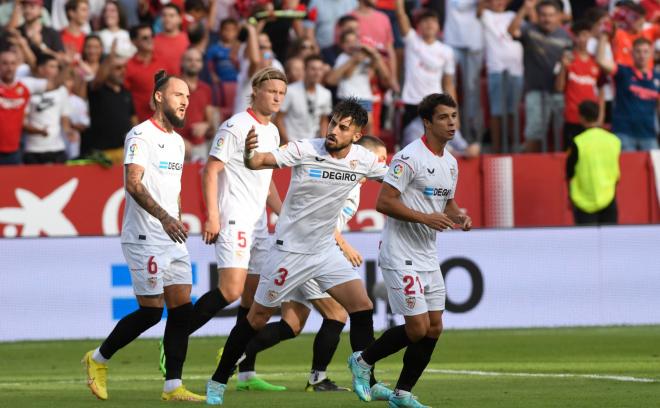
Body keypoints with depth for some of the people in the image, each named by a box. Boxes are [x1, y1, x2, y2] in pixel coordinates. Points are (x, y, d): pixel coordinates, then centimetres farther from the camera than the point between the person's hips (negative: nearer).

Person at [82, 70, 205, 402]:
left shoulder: (177, 141, 18)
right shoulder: (141, 136, -10)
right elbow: (134, 184, -22)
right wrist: (164, 217, -31)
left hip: (173, 239, 8)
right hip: (144, 238, -8)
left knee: (182, 309, 0)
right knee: (151, 312, -8)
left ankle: (173, 386, 2)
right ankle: (98, 359, 12)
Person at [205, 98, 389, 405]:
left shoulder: (362, 159, -5)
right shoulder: (305, 150, -18)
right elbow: (259, 162, -27)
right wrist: (249, 154, -50)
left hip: (325, 250, 4)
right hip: (289, 249, -4)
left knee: (362, 307, -9)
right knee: (257, 318, 2)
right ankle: (218, 382, 15)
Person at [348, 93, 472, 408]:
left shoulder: (450, 162, 12)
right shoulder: (409, 157, -16)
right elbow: (383, 202, -19)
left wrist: (459, 217, 1)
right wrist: (425, 218, -23)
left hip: (428, 258, 9)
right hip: (401, 256, -9)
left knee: (434, 328, 5)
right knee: (418, 328, -11)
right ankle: (363, 361, 12)